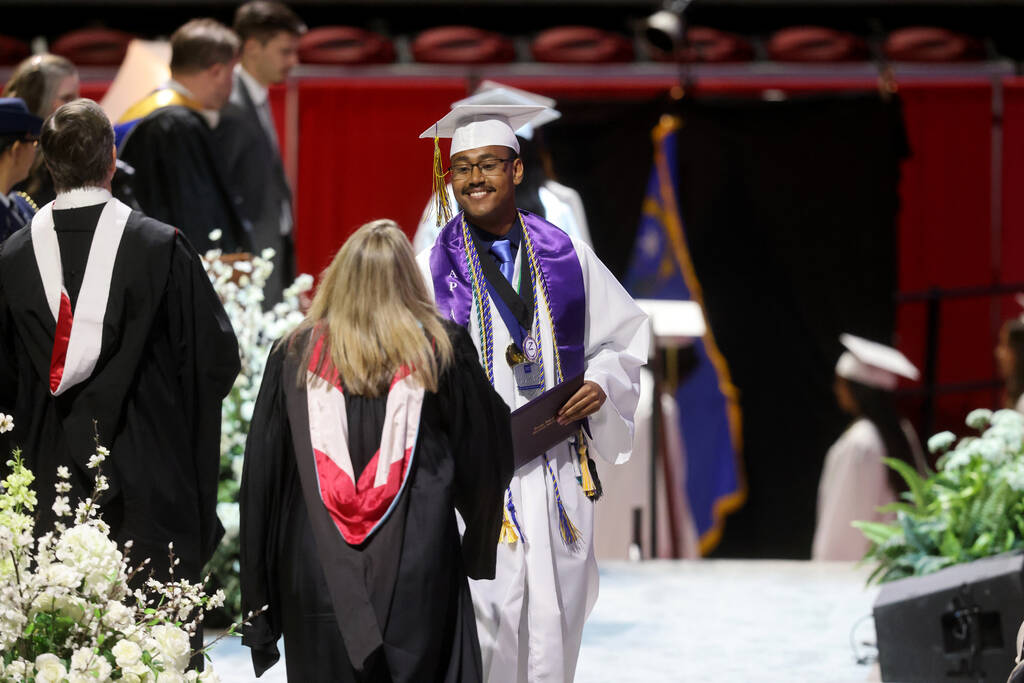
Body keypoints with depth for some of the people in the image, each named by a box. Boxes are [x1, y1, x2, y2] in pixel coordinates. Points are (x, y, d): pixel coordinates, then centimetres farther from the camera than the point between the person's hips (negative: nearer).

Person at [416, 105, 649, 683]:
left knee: (555, 613, 4)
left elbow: (626, 335, 16)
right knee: (482, 616, -11)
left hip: (558, 471, 3)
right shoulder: (432, 270, 0)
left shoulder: (567, 256, 7)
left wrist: (601, 384, -3)